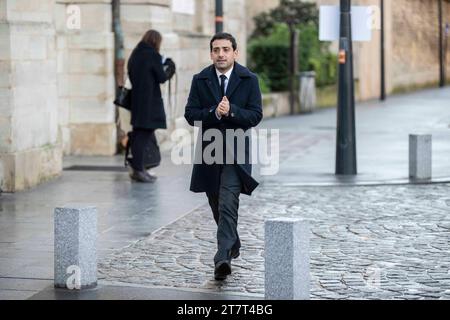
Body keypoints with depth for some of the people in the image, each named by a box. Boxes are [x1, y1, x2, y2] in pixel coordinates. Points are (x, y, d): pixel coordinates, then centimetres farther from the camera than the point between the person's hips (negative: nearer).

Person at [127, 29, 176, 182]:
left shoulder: (134, 55, 11)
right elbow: (161, 78, -7)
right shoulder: (153, 55, -10)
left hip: (136, 100, 8)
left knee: (139, 134, 14)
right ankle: (138, 169, -6)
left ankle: (138, 168, 17)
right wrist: (170, 68, 12)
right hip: (149, 101, -8)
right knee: (145, 134, -5)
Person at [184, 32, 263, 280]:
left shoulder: (249, 80, -1)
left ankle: (223, 258, -22)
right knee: (217, 205, 16)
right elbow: (190, 114, -3)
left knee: (228, 205, -16)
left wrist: (231, 111, -22)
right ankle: (232, 243, 41)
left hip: (235, 150, -3)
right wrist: (214, 113, -19)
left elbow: (255, 116, -6)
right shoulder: (200, 80, 3)